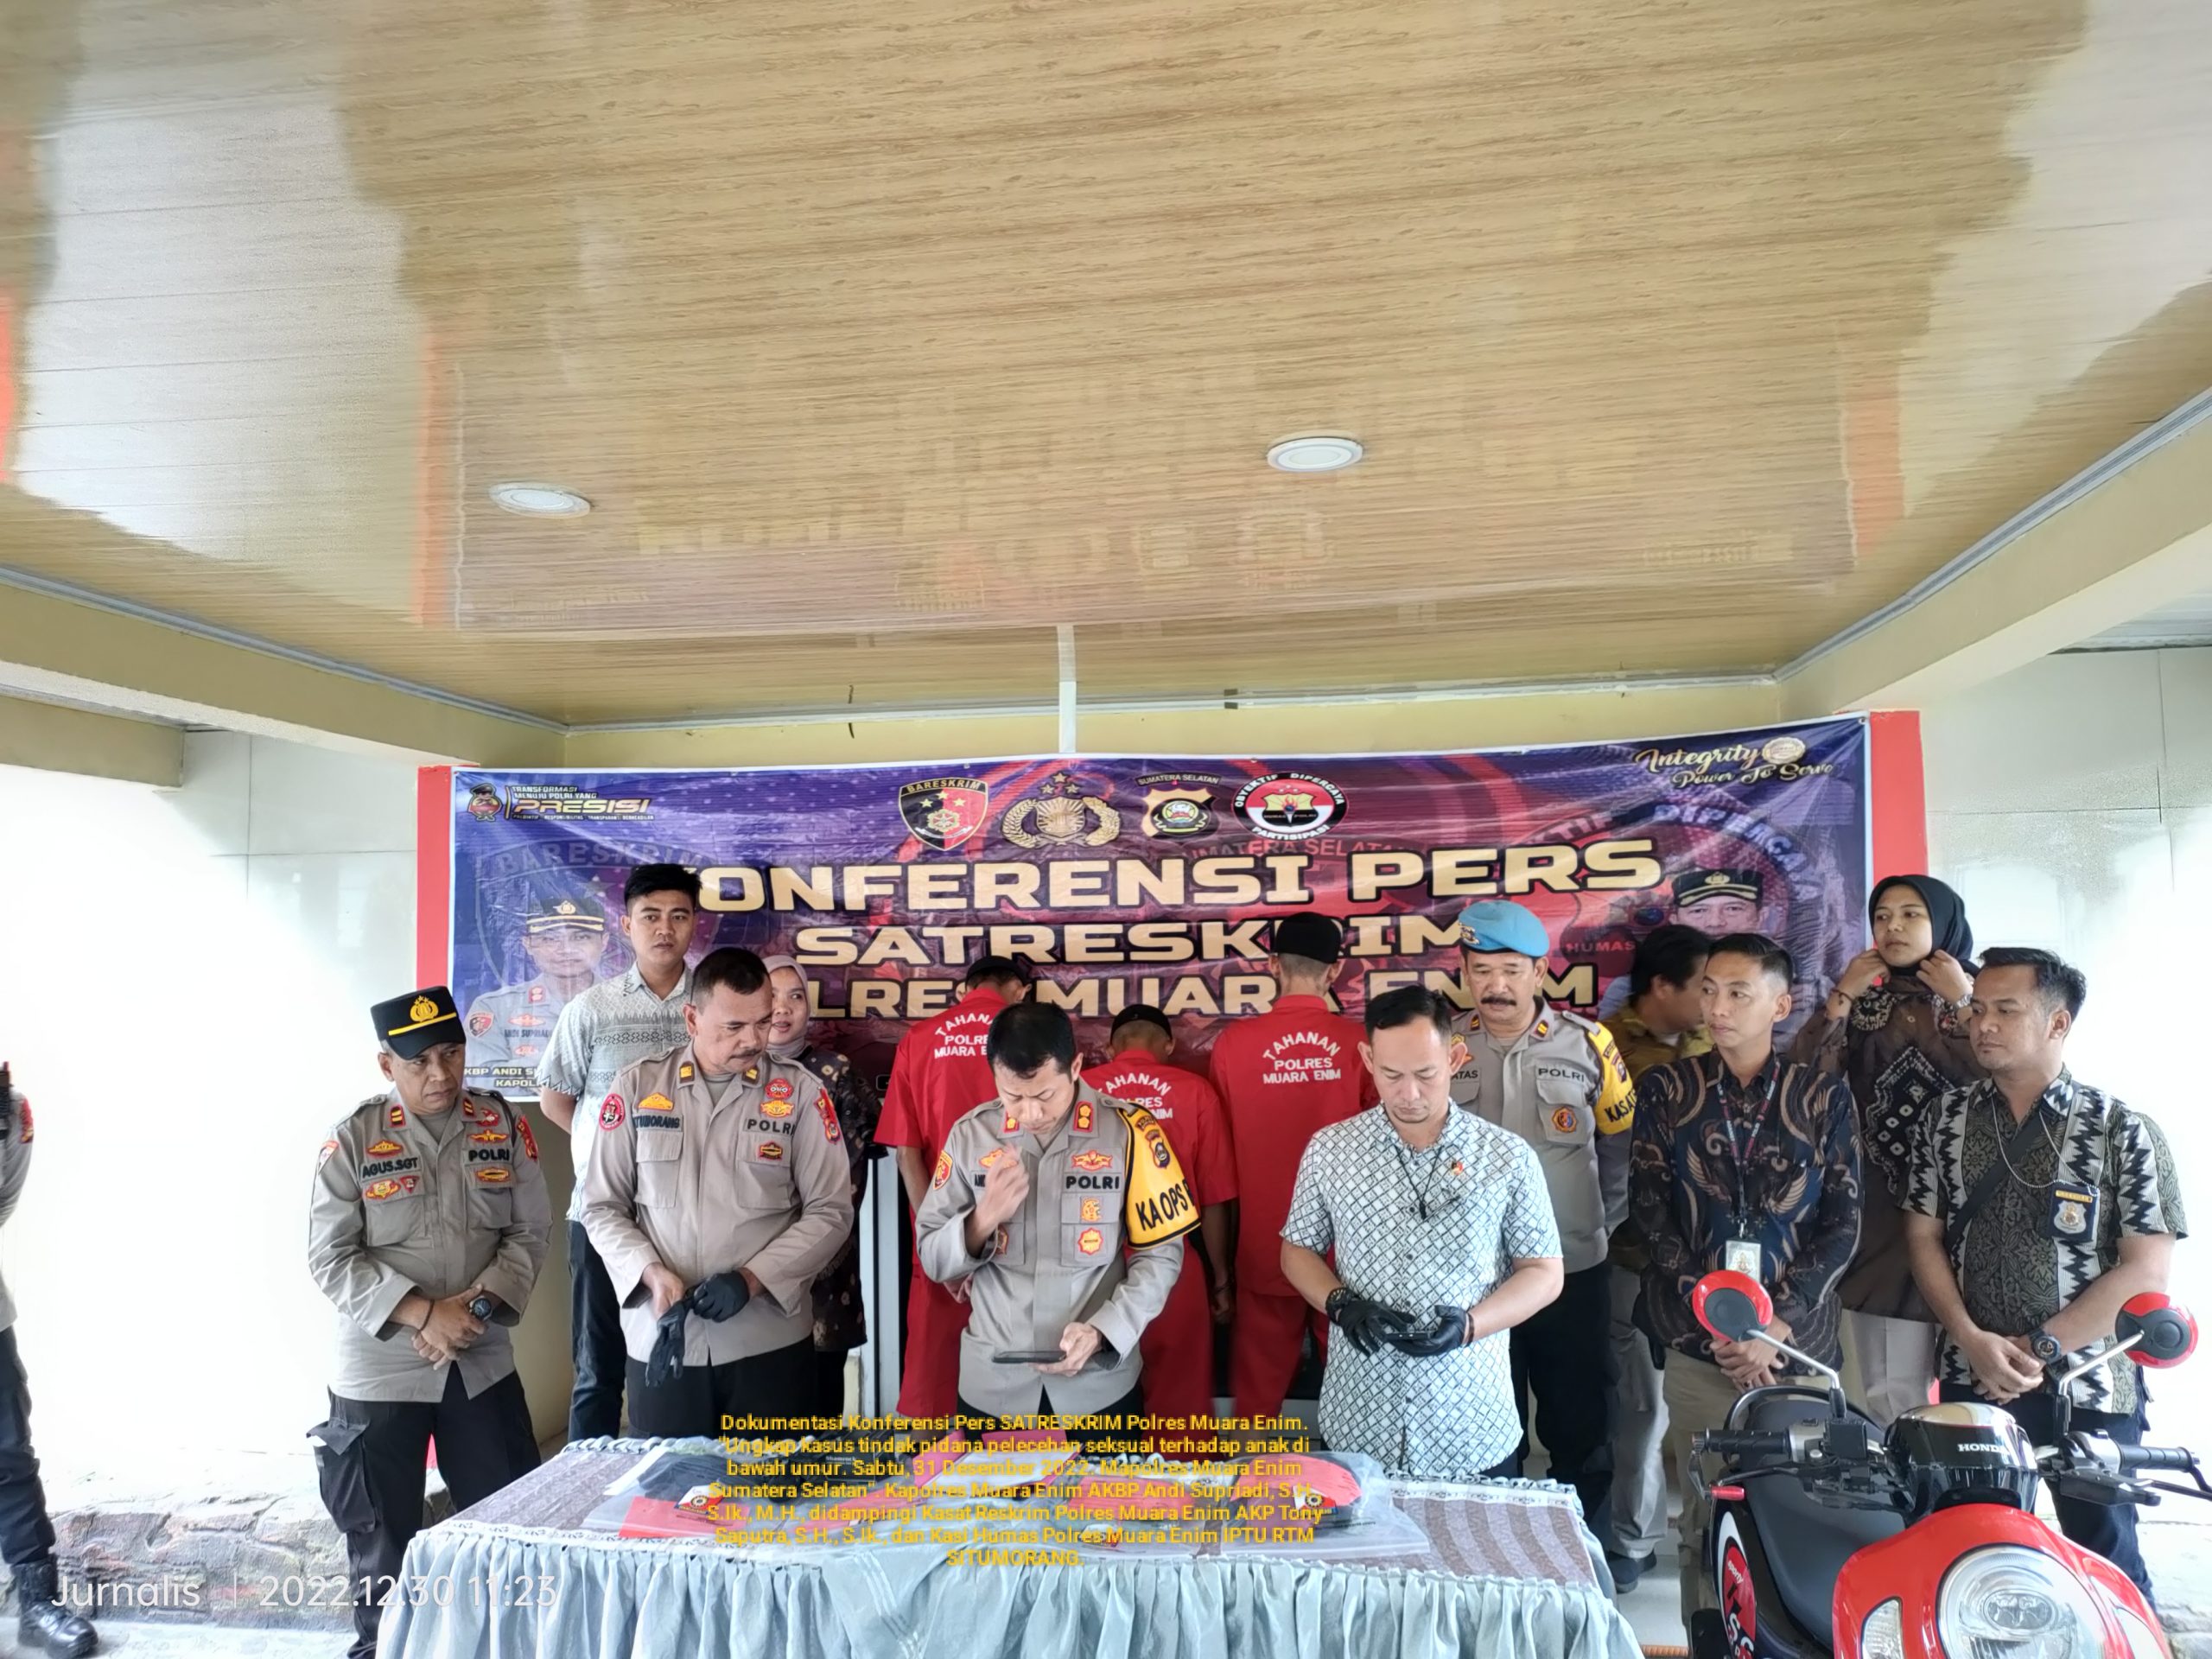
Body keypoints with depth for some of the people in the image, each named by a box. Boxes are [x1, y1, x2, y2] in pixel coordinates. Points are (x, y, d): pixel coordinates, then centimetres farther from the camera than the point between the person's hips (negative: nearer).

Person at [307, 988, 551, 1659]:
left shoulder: (504, 1127, -3)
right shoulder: (353, 1139, -10)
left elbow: (532, 1232, -1)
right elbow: (330, 1257, -12)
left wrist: (480, 1305, -16)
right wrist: (422, 1314, -20)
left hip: (484, 1364, 2)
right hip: (379, 1369, -2)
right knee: (381, 1533, 13)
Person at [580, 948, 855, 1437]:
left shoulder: (801, 1094, -1)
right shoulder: (637, 1088, 2)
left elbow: (830, 1211, -2)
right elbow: (603, 1206, 5)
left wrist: (752, 1279, -14)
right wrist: (652, 1275, -12)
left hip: (769, 1342, -1)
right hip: (661, 1340, 1)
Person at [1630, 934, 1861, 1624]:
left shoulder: (1825, 1097, 3)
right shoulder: (1666, 1089, 2)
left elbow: (1842, 1224, -1)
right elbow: (1652, 1212, -2)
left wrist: (1776, 1325, -10)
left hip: (1797, 1343, 0)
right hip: (1697, 1343, 0)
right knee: (1704, 1515, 6)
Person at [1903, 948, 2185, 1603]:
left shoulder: (2123, 1131, -5)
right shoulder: (1946, 1120, 4)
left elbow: (2146, 1268, -9)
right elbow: (1923, 1237, 4)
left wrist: (2040, 1347, -13)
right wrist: (1973, 1342, -9)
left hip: (2088, 1389, -2)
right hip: (1969, 1380, 3)